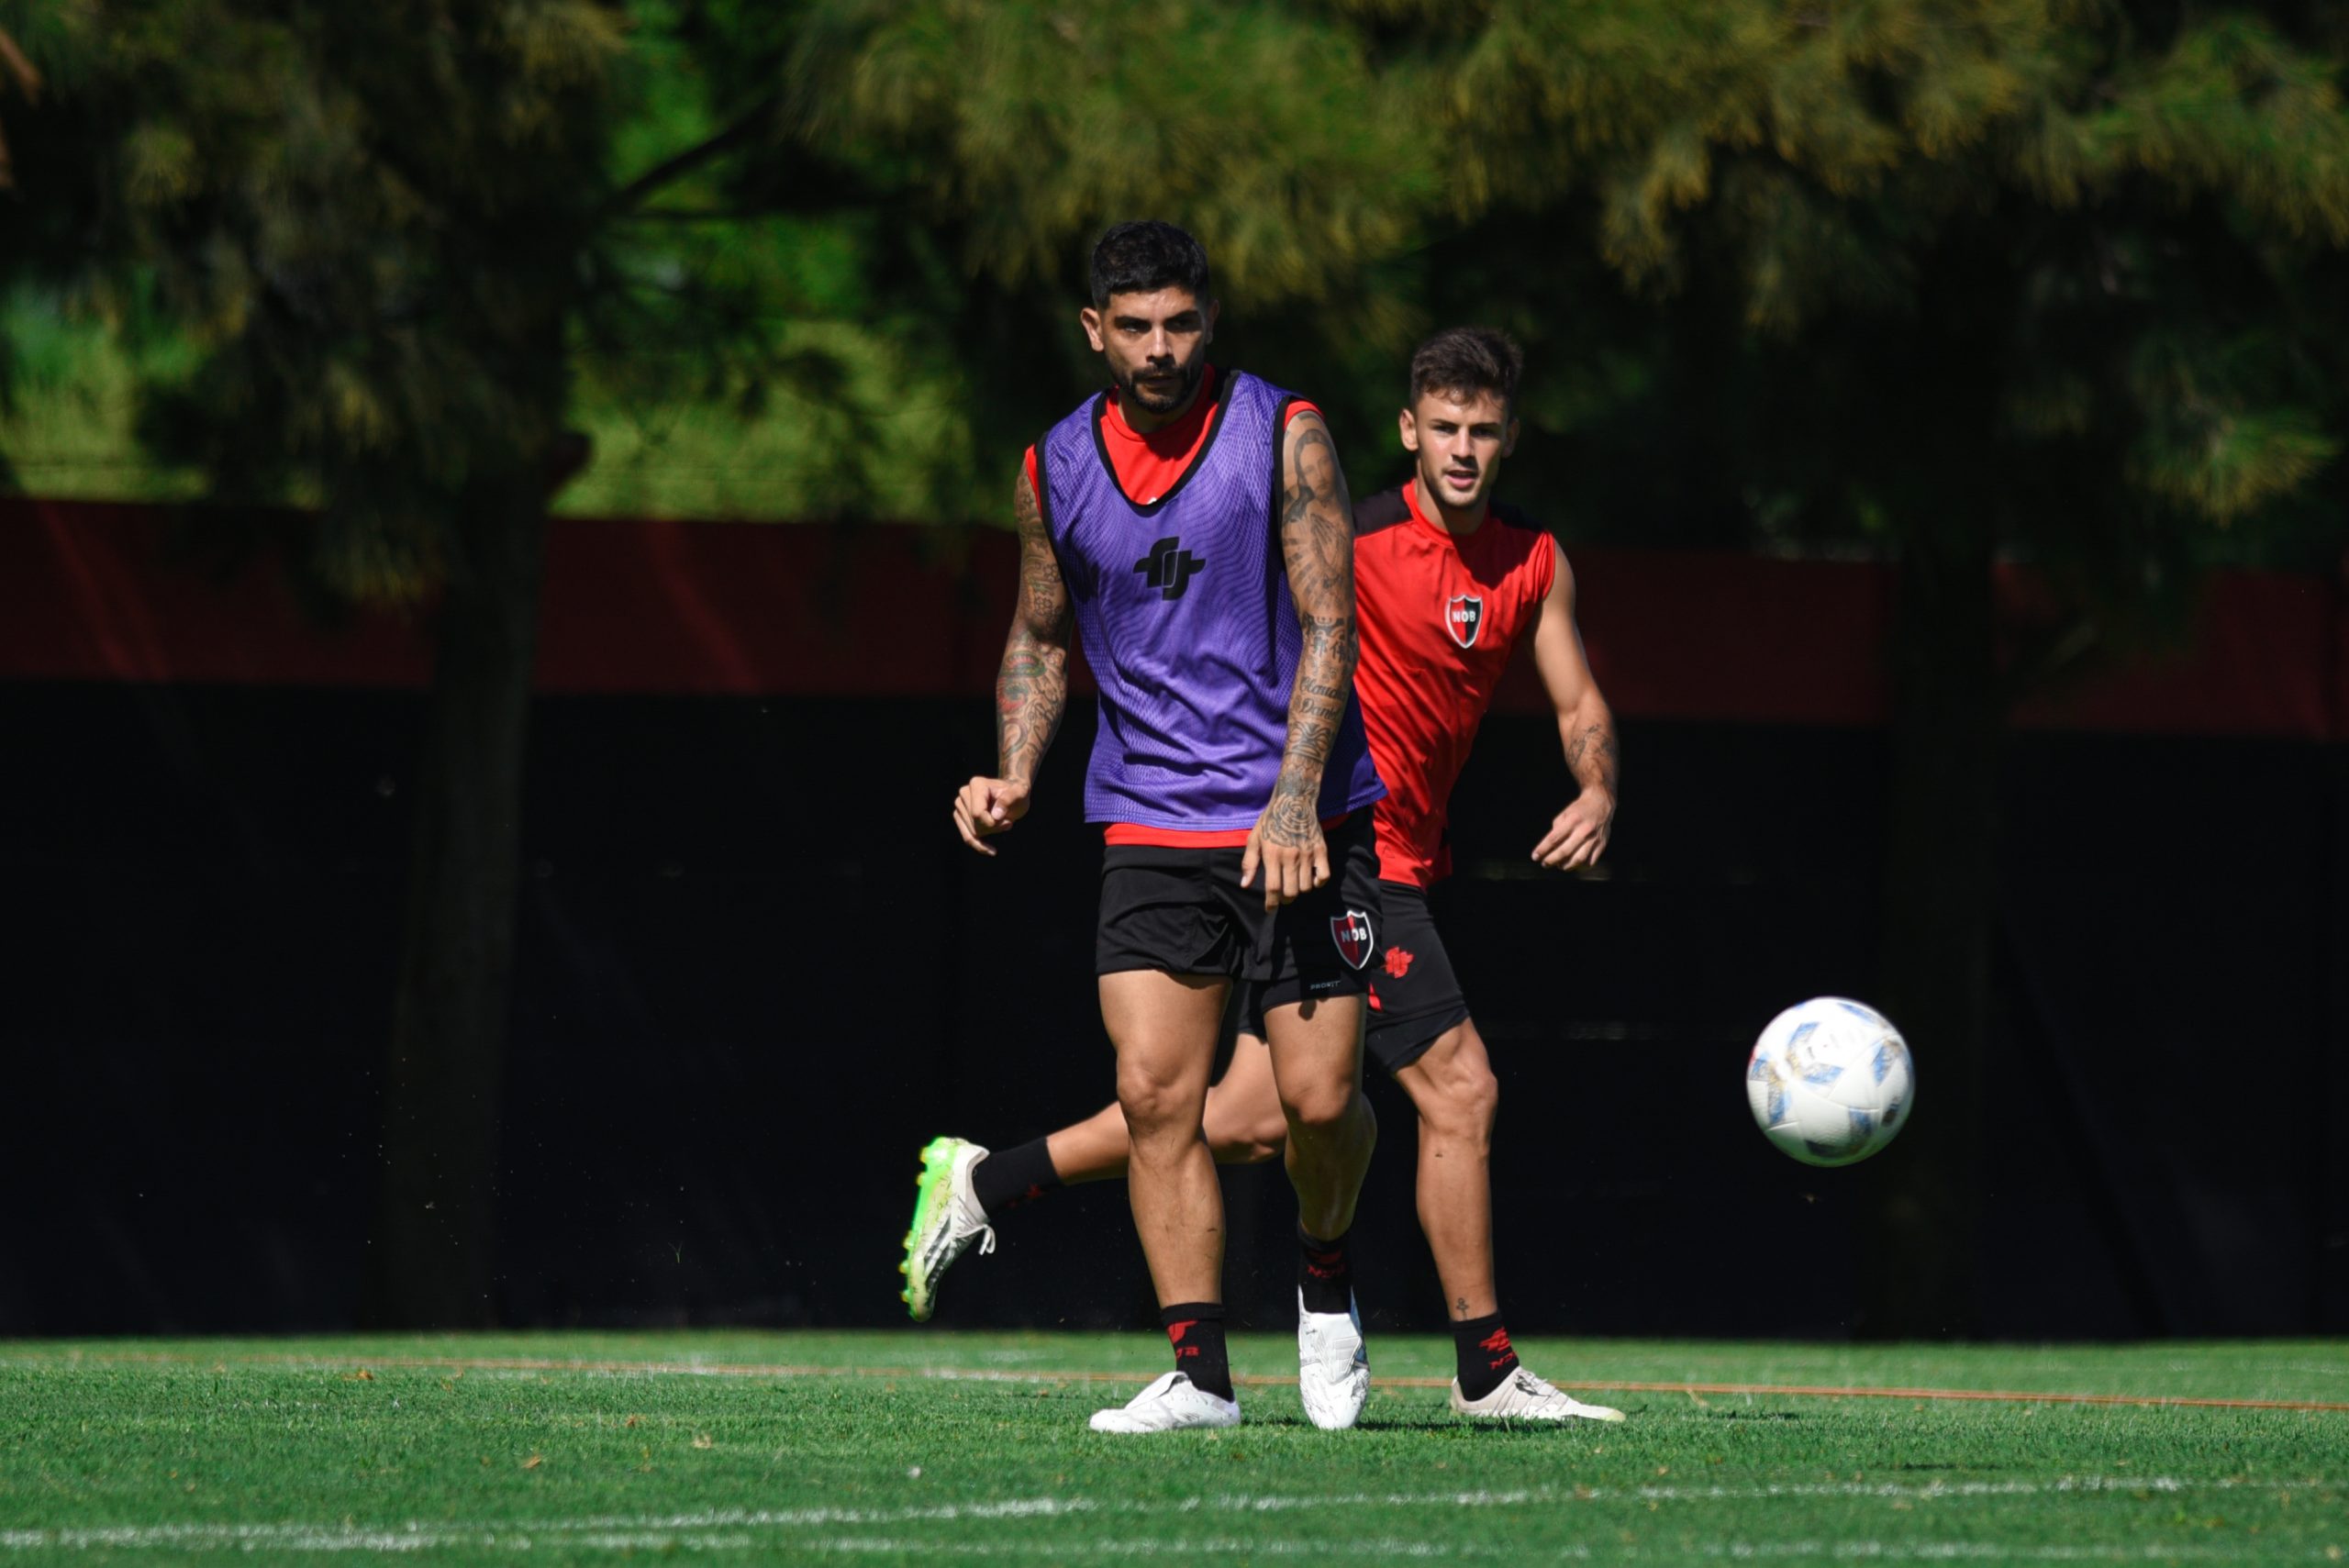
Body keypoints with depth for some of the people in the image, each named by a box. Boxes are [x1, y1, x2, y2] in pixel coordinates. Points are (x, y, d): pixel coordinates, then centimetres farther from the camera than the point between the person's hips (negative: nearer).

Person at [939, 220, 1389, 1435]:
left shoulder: (1283, 435, -5)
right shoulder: (1054, 470, 5)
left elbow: (1328, 627, -9)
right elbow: (1040, 639, 19)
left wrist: (1296, 795, -20)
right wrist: (1013, 778, 3)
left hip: (1302, 822, -2)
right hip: (1148, 824, 3)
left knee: (1319, 1098, -6)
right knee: (1154, 1094, -10)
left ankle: (1325, 1274, 25)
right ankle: (1199, 1371, -7)